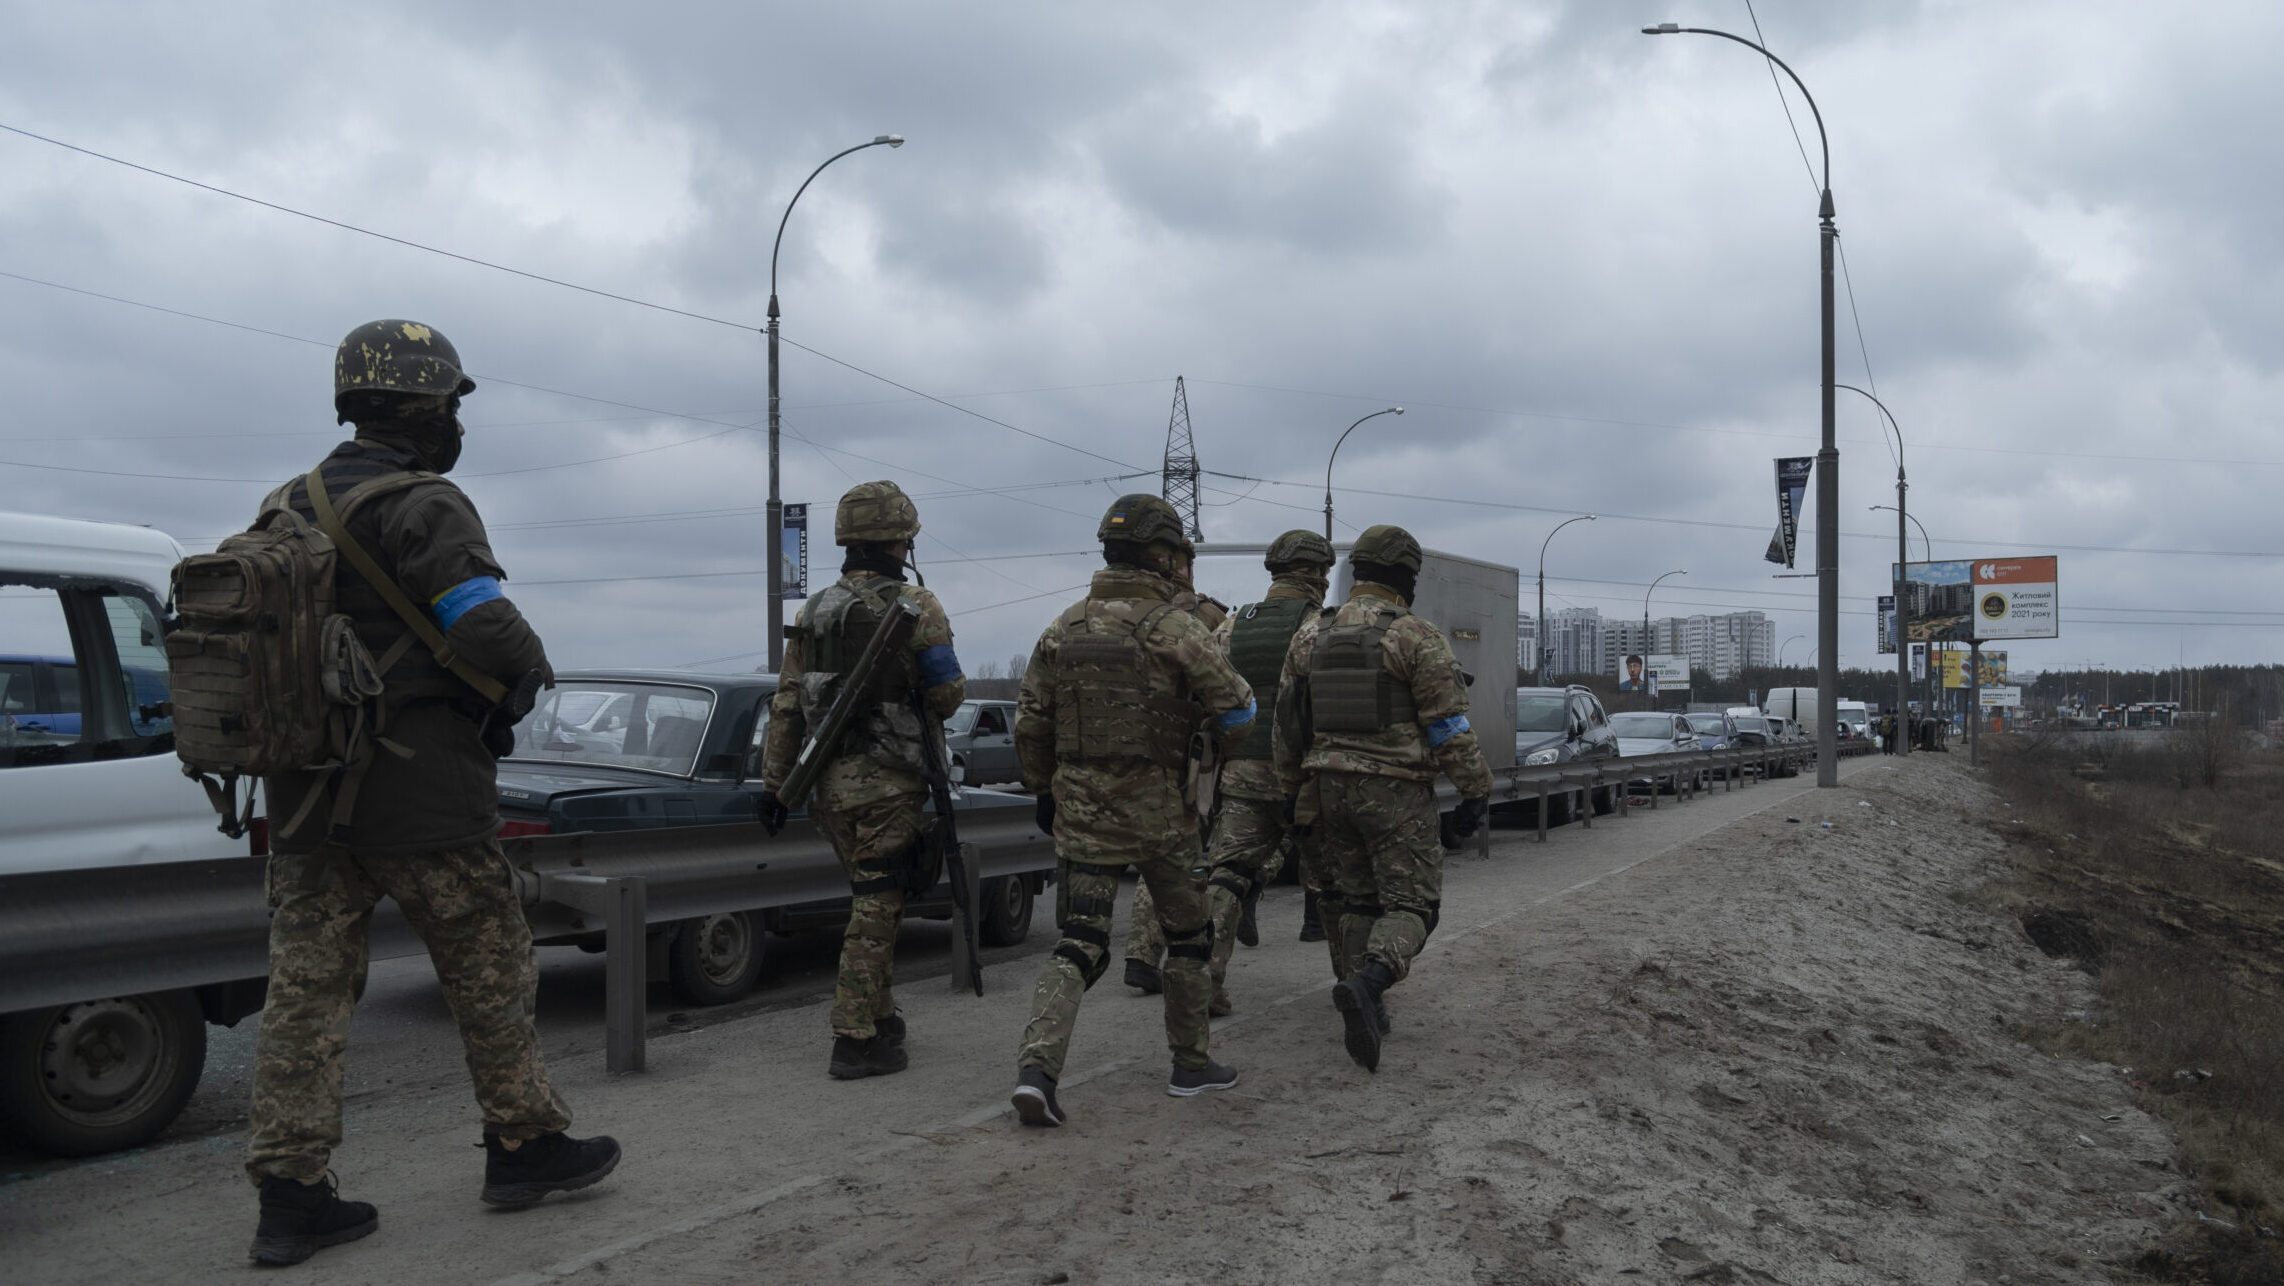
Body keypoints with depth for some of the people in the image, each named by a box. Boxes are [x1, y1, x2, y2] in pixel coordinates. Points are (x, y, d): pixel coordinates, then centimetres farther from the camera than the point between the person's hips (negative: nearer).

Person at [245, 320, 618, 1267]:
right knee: (490, 973, 8)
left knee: (307, 984, 7)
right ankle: (525, 1146, 20)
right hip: (419, 798, -7)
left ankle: (291, 1193, 10)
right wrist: (531, 666, -3)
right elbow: (488, 631, -24)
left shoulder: (286, 511, 13)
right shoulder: (423, 506, -14)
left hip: (306, 798, 7)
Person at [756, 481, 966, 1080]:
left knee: (871, 900, 21)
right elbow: (947, 694, -8)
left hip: (831, 782, 6)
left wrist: (773, 784, 10)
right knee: (875, 908, -1)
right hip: (888, 782, -6)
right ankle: (855, 1041, 0)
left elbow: (785, 706, 8)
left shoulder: (814, 612, 9)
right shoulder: (916, 607, -9)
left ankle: (878, 1017, 29)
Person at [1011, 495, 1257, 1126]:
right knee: (1189, 936, 16)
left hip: (1080, 814, 4)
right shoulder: (1174, 628, -11)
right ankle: (1191, 1064, 25)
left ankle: (1036, 1067, -12)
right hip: (1159, 814, -3)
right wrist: (1216, 748, 12)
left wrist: (1044, 791, 20)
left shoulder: (1063, 629, 4)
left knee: (1078, 945, 5)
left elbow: (1030, 725, 8)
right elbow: (1236, 709, -11)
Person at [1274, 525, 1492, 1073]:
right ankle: (1367, 985, -24)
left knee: (1358, 900, 17)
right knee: (1411, 904, 0)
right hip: (1395, 790, -5)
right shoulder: (1417, 637, -8)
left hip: (1330, 789, 5)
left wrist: (1293, 790, 22)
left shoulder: (1311, 636, 8)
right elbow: (1449, 725, -11)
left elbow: (1287, 723, 12)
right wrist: (1476, 791, -3)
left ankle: (1366, 1013, 16)